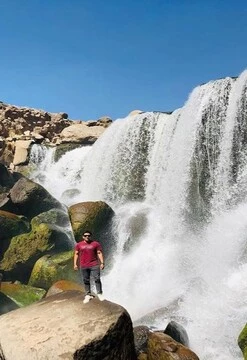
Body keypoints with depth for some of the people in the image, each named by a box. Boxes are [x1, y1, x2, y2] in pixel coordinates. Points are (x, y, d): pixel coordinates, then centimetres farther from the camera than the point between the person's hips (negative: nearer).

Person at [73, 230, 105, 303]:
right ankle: (88, 295, 15)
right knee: (86, 280, 6)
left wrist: (102, 263, -7)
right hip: (83, 266, 2)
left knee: (97, 279, -4)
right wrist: (75, 264, 2)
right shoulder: (78, 245, 5)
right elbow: (76, 254, 8)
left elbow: (99, 253, -1)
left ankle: (99, 294, 6)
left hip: (94, 265, -2)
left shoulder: (96, 244, -1)